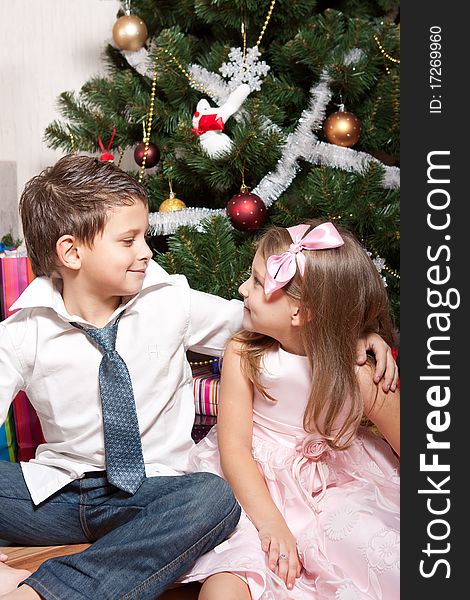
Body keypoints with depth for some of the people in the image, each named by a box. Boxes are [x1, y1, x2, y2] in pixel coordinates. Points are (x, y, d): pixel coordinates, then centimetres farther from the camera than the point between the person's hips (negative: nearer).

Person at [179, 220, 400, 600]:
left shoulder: (360, 375, -16)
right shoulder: (244, 355, -12)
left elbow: (403, 448, -4)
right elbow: (234, 446, -13)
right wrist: (270, 522, -24)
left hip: (337, 485, 2)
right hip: (254, 482, -1)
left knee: (386, 567, -20)